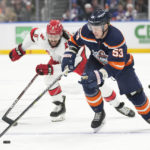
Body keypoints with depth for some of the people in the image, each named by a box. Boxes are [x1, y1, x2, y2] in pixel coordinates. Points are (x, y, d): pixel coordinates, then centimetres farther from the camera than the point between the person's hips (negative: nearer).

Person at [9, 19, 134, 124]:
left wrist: (50, 69, -59)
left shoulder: (67, 43, -44)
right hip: (58, 58, 5)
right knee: (50, 79, -19)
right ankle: (60, 106, 1)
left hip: (77, 57, -5)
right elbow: (32, 34, -6)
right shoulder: (41, 36, -29)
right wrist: (20, 50, 3)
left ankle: (118, 105, 4)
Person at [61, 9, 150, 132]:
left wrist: (98, 76, -50)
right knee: (88, 84, -22)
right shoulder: (86, 31, -27)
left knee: (134, 93, -5)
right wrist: (69, 56, -18)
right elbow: (74, 41, -4)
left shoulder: (116, 38, -40)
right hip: (97, 61, 3)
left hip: (122, 63, -3)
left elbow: (116, 65, -41)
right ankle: (99, 113, 0)